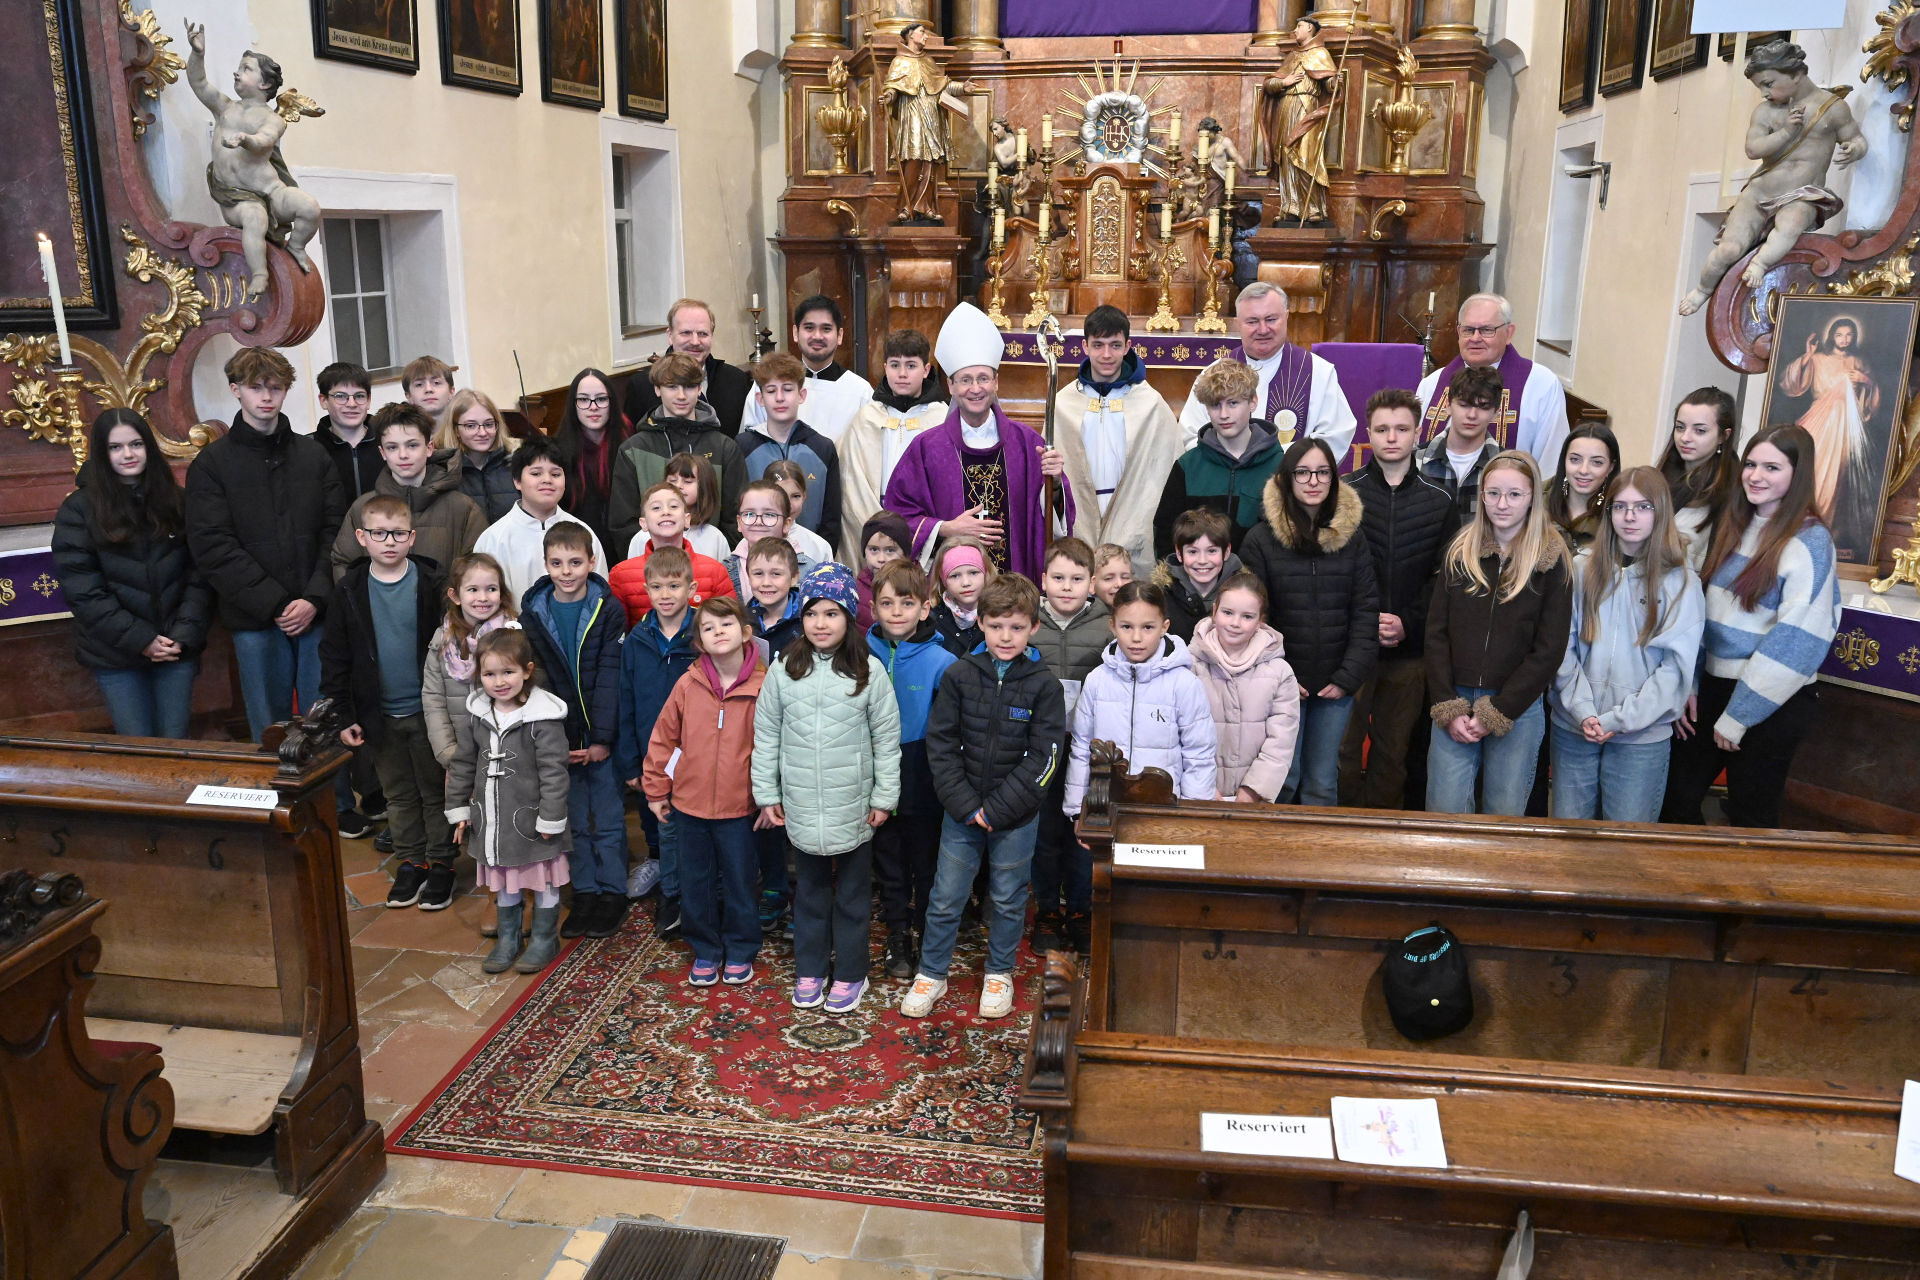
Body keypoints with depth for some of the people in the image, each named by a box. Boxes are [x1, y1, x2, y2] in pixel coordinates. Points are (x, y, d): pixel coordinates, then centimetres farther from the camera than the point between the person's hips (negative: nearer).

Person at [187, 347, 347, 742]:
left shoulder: (314, 455, 11)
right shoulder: (212, 464, 4)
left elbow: (336, 530, 4)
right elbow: (212, 547, -5)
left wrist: (316, 598, -10)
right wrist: (274, 604, -13)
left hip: (317, 613, 1)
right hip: (254, 621, -1)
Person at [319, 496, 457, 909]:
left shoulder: (431, 585, -8)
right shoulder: (349, 591, -2)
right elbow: (334, 657, 2)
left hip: (427, 710, -2)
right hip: (380, 715, 3)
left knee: (435, 791, 9)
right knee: (398, 794, 15)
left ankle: (440, 863, 22)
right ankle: (411, 862, 28)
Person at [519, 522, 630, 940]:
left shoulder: (609, 610, -6)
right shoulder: (532, 614, 0)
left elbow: (610, 678, -9)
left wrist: (602, 739, -14)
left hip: (603, 738, -2)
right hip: (558, 739, 2)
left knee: (609, 819, 6)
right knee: (574, 820, 11)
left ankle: (612, 893, 19)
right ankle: (584, 892, 24)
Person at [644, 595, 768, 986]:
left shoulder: (763, 686, -11)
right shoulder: (688, 684, -5)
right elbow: (663, 738, 3)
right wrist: (656, 789, 6)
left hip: (738, 807, -2)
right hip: (689, 806, 2)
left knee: (739, 883, 11)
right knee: (695, 884, 14)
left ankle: (740, 951, 30)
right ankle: (705, 950, 31)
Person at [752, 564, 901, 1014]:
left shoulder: (869, 673, -7)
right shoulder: (783, 672, -3)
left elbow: (886, 739, -3)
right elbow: (766, 736, 3)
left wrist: (885, 797, -3)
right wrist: (766, 794, 2)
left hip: (854, 807, -1)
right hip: (801, 806, 2)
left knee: (853, 893, 12)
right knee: (810, 891, 16)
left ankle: (850, 973, 27)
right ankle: (810, 970, 31)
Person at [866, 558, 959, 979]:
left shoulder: (941, 663, -12)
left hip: (923, 784, -2)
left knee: (927, 863, 13)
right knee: (889, 864, 16)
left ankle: (926, 934, 31)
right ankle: (897, 936, 32)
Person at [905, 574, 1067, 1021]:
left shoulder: (1043, 685, -7)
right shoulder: (959, 675, -4)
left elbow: (1043, 758, -9)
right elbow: (940, 744, -2)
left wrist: (997, 808, -14)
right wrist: (965, 804, -11)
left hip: (1017, 815, -1)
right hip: (961, 811, 1)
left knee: (1008, 900, 13)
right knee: (946, 898, 8)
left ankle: (999, 974, 33)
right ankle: (931, 974, 25)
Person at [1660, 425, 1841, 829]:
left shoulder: (1810, 542, -13)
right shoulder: (1733, 527, 8)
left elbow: (1795, 641, -17)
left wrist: (1737, 716, -15)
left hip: (1771, 703, -6)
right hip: (1713, 685, 6)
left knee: (1750, 818, 7)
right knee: (1676, 799, 10)